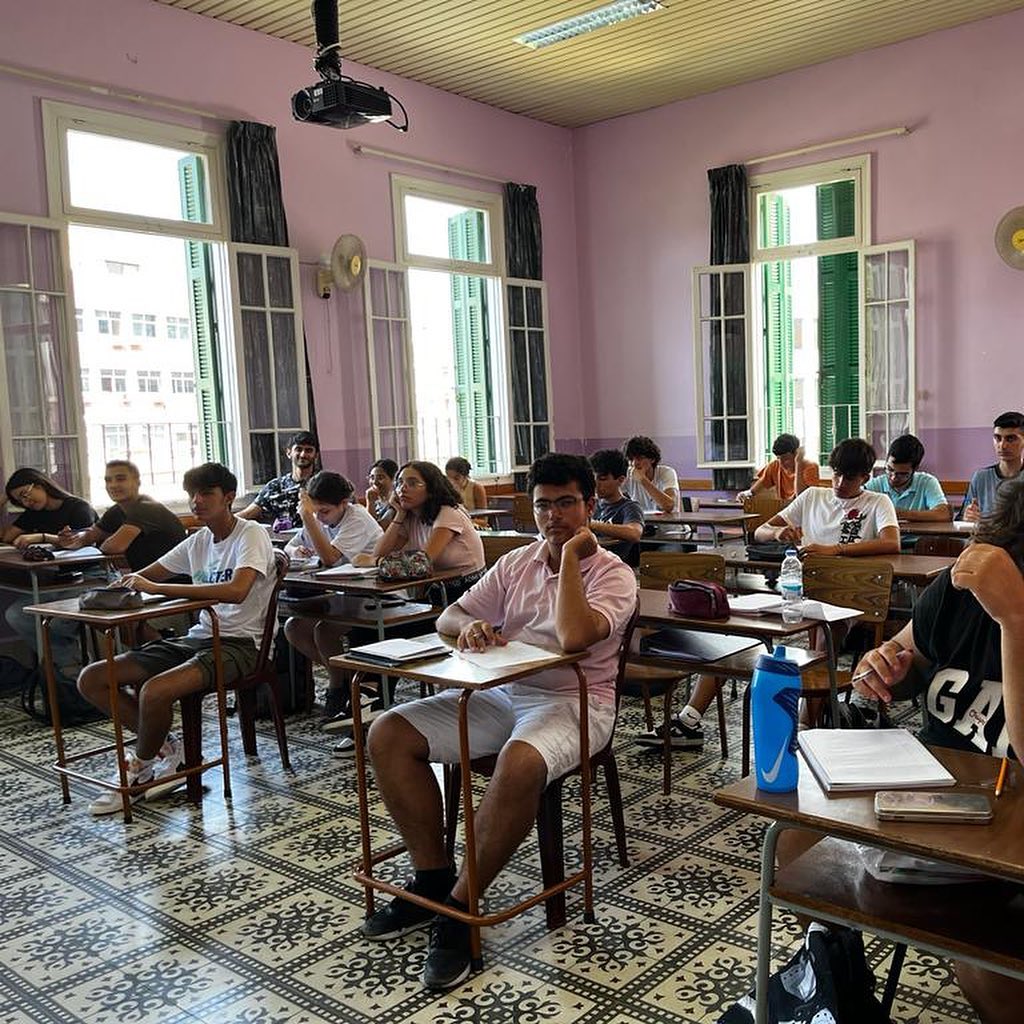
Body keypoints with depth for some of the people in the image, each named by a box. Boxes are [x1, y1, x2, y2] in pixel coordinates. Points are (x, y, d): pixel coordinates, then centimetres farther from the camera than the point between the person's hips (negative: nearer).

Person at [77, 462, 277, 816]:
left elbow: (237, 590, -30)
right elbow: (146, 576, 20)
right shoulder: (198, 541, 12)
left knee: (154, 691, -33)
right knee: (91, 679, -1)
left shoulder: (251, 535, -11)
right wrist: (128, 580, -7)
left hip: (238, 644, -8)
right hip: (198, 637, 8)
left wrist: (157, 587, -28)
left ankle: (141, 769, -4)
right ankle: (165, 746, 5)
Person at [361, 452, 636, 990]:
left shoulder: (612, 574, -5)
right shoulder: (515, 563, 12)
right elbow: (448, 617, 14)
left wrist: (569, 555, -16)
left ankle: (458, 907, -19)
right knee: (387, 734, -10)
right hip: (501, 693, 6)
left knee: (520, 763, -39)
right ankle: (432, 878, -1)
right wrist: (469, 625, -11)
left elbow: (574, 637, -25)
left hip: (573, 701, -6)